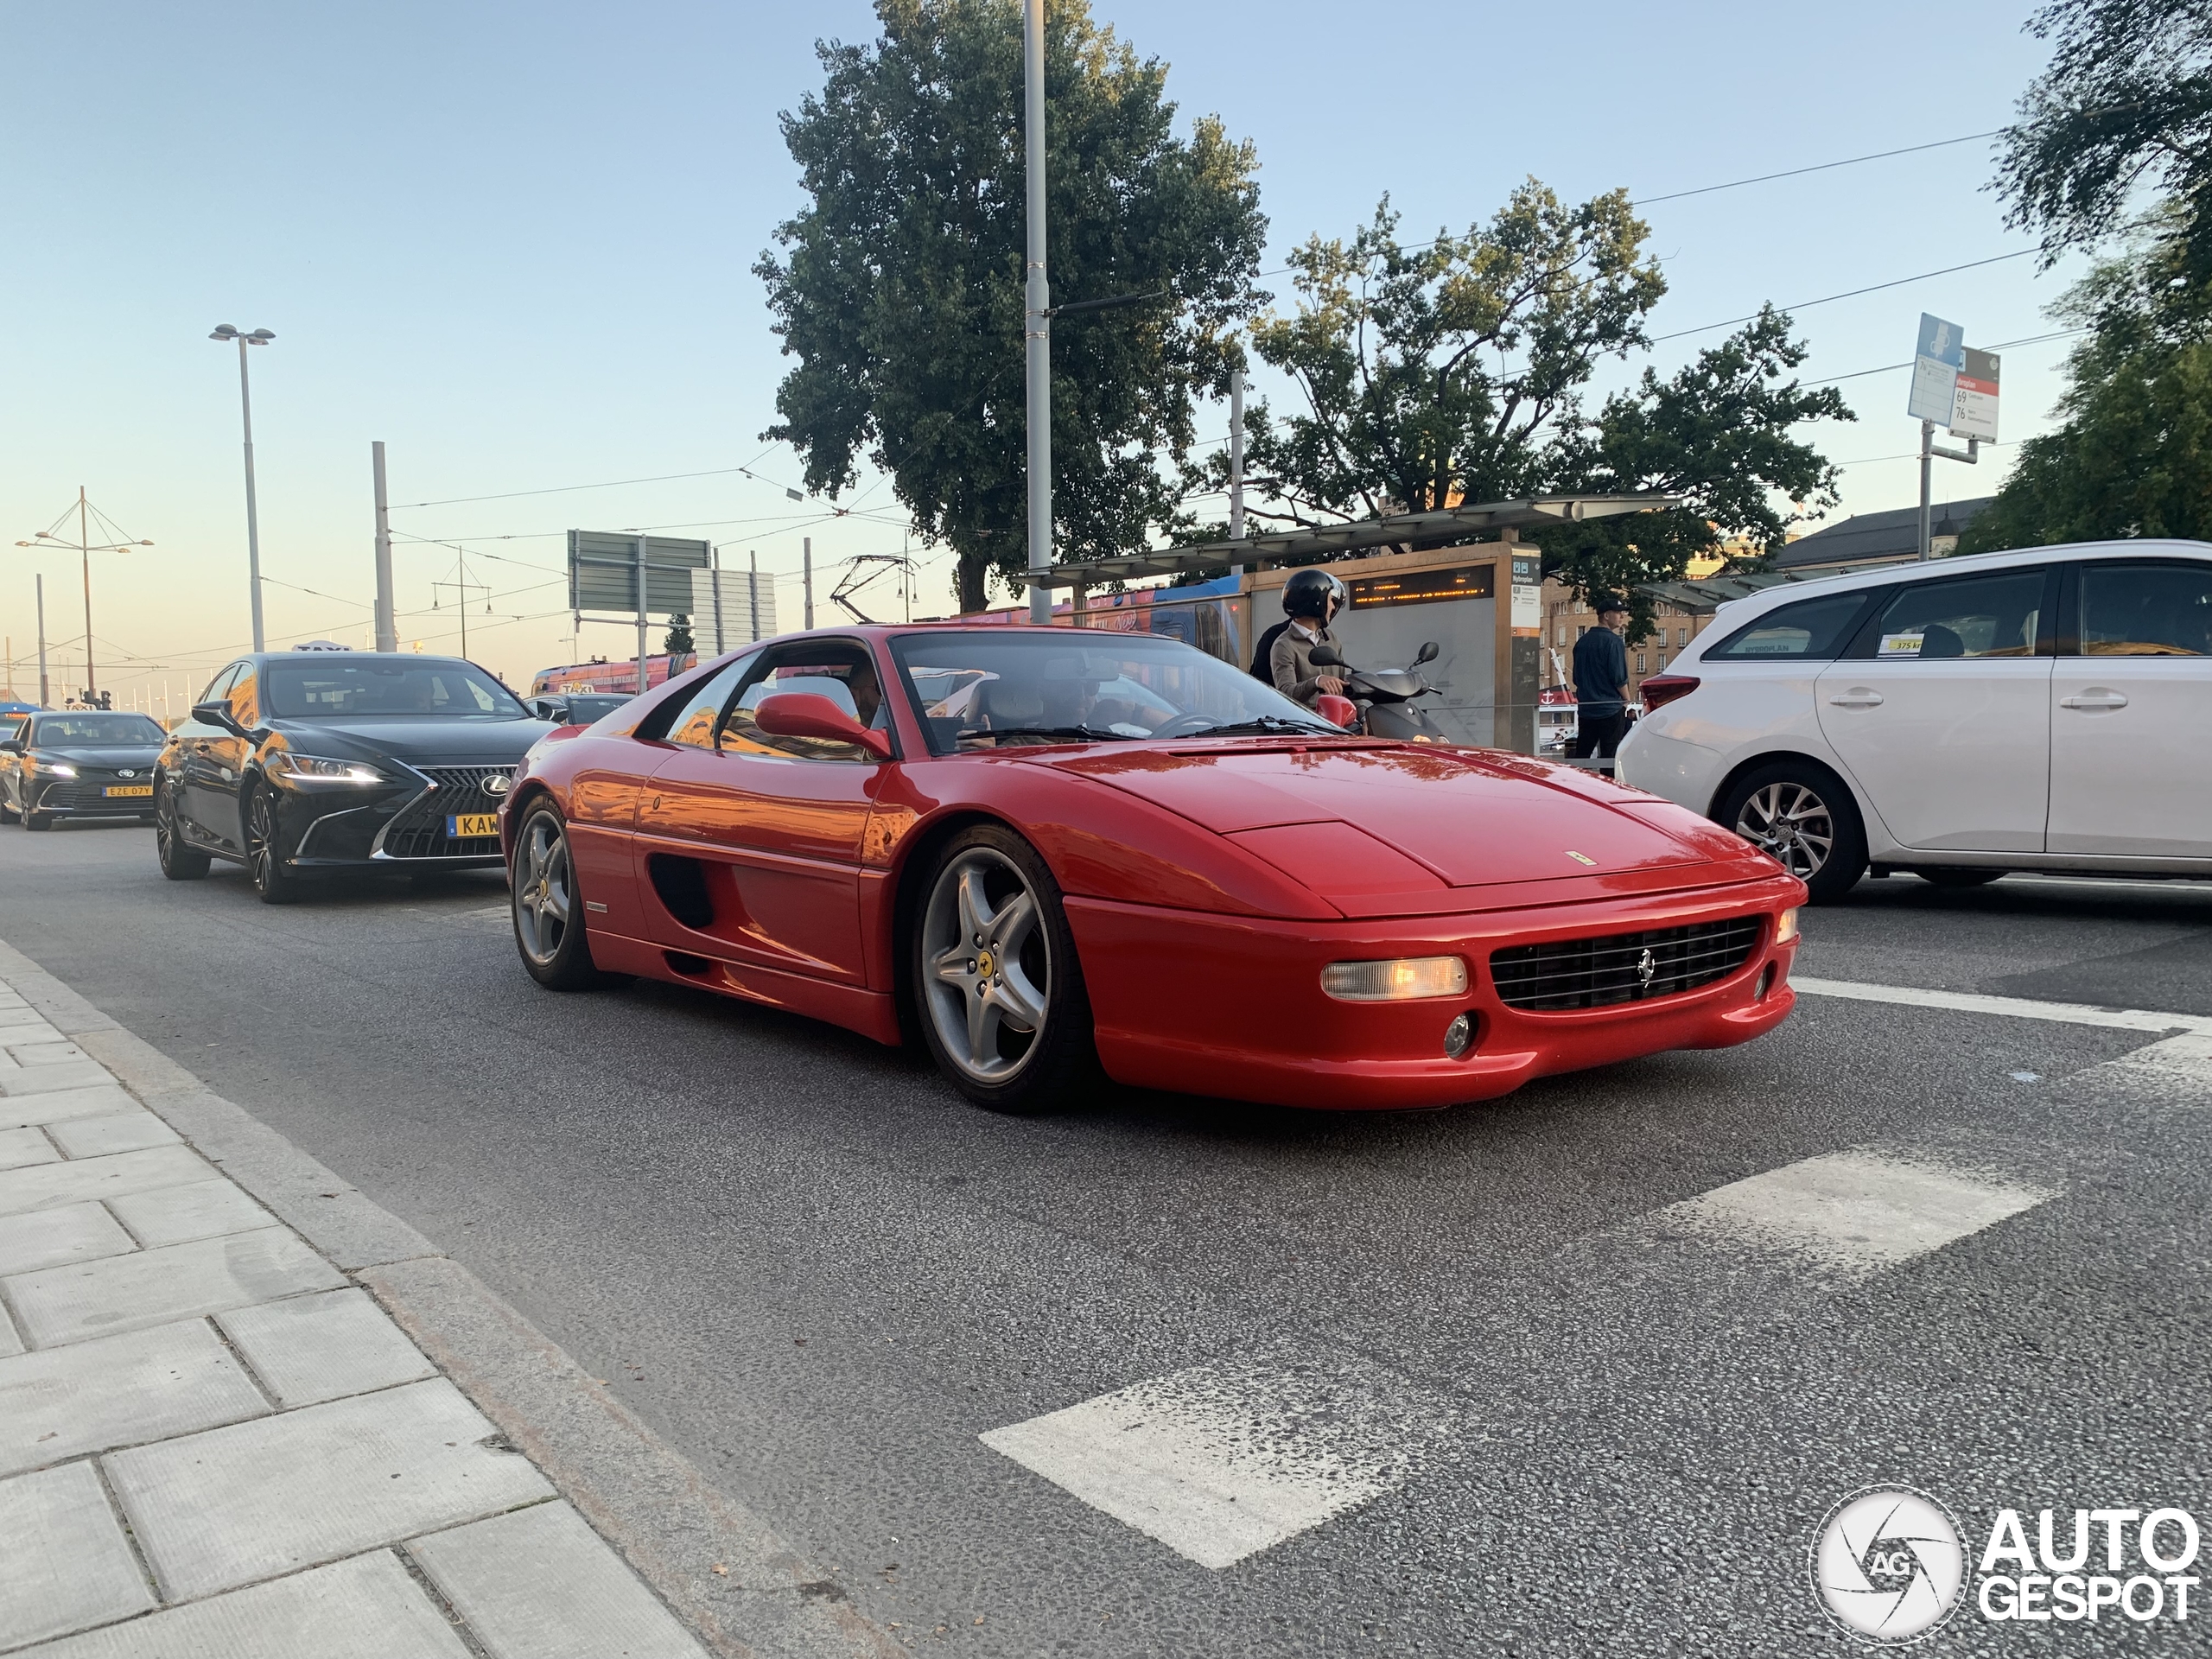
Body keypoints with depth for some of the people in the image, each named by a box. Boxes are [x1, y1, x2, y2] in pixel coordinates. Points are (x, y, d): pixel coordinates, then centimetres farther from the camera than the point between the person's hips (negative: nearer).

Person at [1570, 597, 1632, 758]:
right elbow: (1619, 678, -15)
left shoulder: (1582, 642, 9)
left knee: (1580, 755, 10)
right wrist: (1626, 700, 0)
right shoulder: (1613, 641, -13)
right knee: (1610, 757, 0)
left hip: (1585, 710, 7)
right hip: (1611, 709, -6)